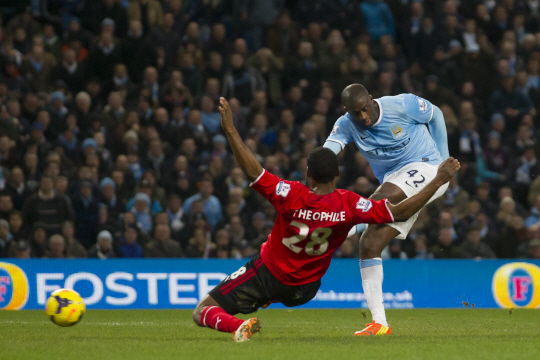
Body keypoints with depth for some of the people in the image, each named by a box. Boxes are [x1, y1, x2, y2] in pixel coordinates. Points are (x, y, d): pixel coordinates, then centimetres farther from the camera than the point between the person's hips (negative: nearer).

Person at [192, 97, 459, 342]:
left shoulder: (291, 196, -29)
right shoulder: (349, 206, -23)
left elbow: (252, 171, -30)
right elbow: (400, 213, -21)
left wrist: (230, 130, -27)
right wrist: (439, 181, -17)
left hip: (267, 275, -4)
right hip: (304, 289, 4)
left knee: (202, 311, 0)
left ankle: (236, 324, -29)